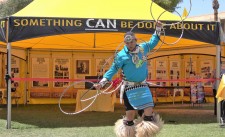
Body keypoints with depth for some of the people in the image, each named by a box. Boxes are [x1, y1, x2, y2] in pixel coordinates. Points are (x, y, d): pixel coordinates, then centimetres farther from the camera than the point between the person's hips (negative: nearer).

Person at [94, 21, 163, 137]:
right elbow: (113, 69, -9)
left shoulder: (143, 48, 2)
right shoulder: (121, 55, -12)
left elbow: (153, 42, 22)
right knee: (131, 114, -3)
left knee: (149, 112, -3)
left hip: (143, 86, 4)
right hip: (129, 88, -4)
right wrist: (102, 82, -17)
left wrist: (158, 29, 17)